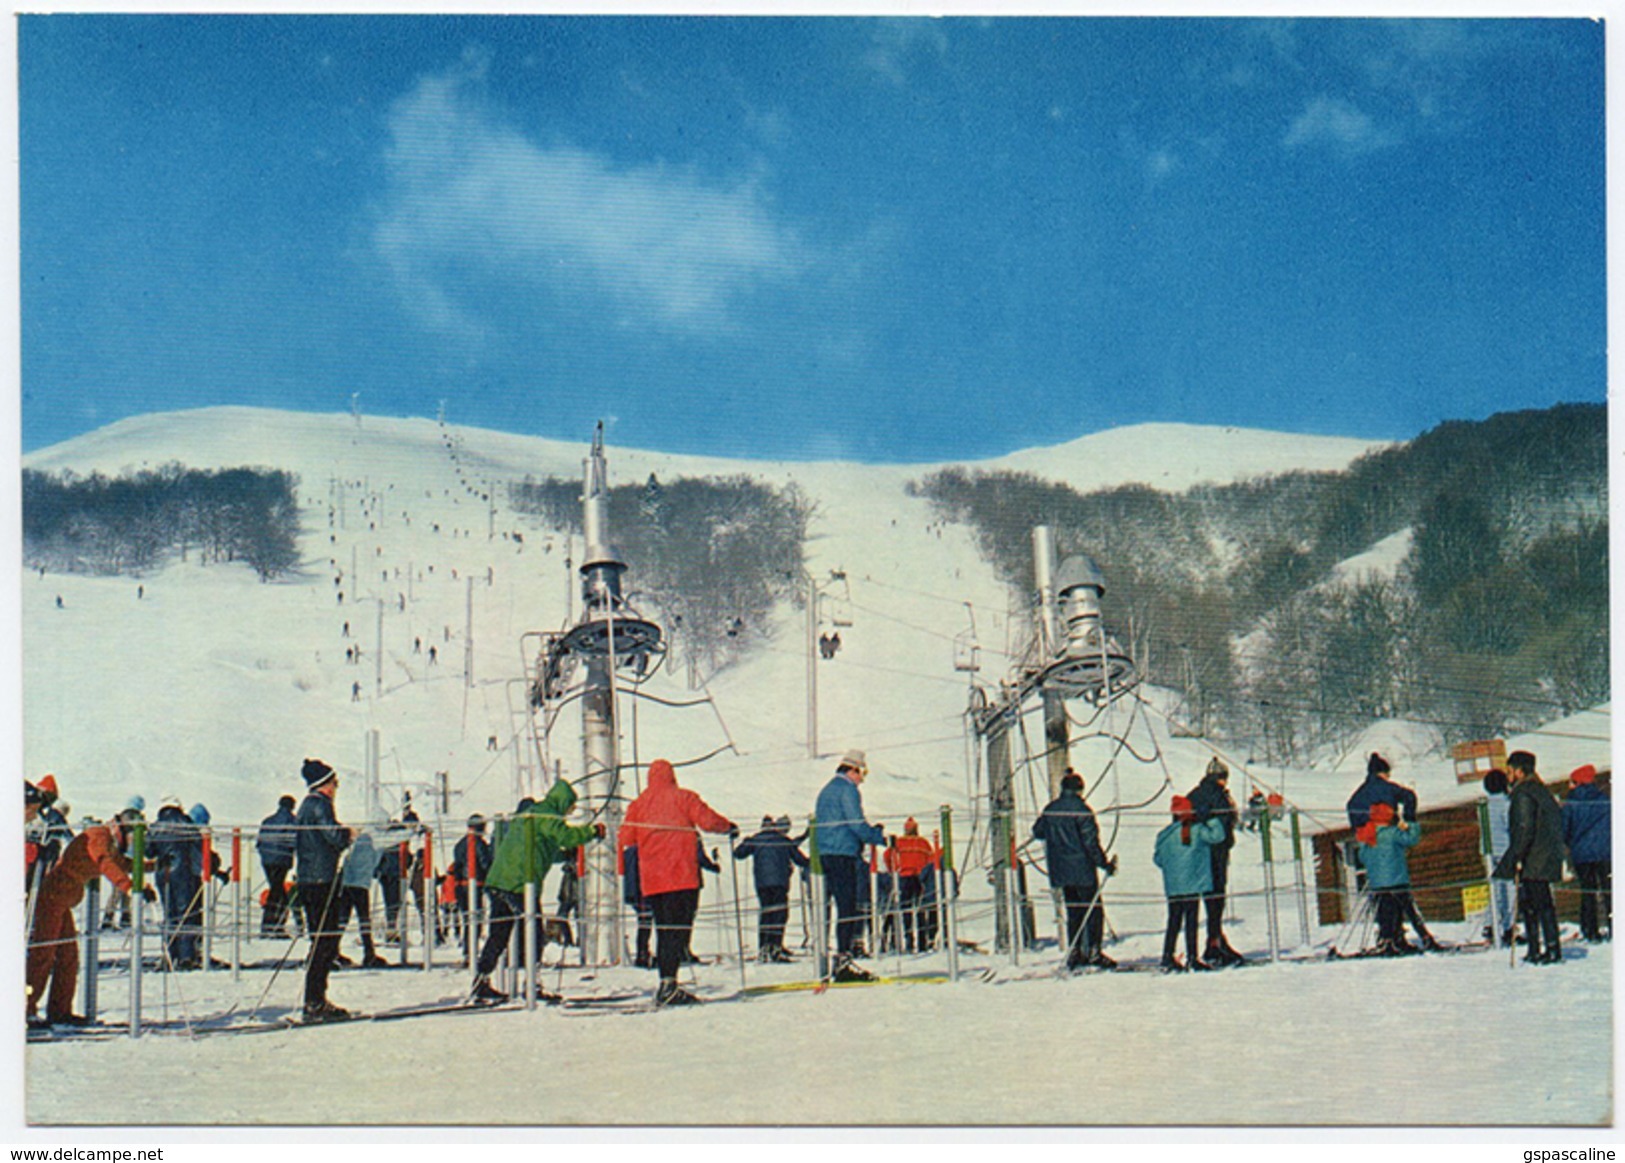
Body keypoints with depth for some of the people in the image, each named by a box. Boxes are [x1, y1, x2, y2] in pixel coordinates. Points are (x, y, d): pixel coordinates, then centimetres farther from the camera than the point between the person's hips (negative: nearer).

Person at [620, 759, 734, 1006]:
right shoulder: (682, 797, 2)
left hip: (651, 881, 4)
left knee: (664, 930, 13)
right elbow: (708, 820, -8)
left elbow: (625, 839, 10)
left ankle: (665, 983, 13)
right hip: (682, 877, -4)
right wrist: (729, 826, 10)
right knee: (678, 929, -9)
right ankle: (668, 983, -23)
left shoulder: (638, 804, 12)